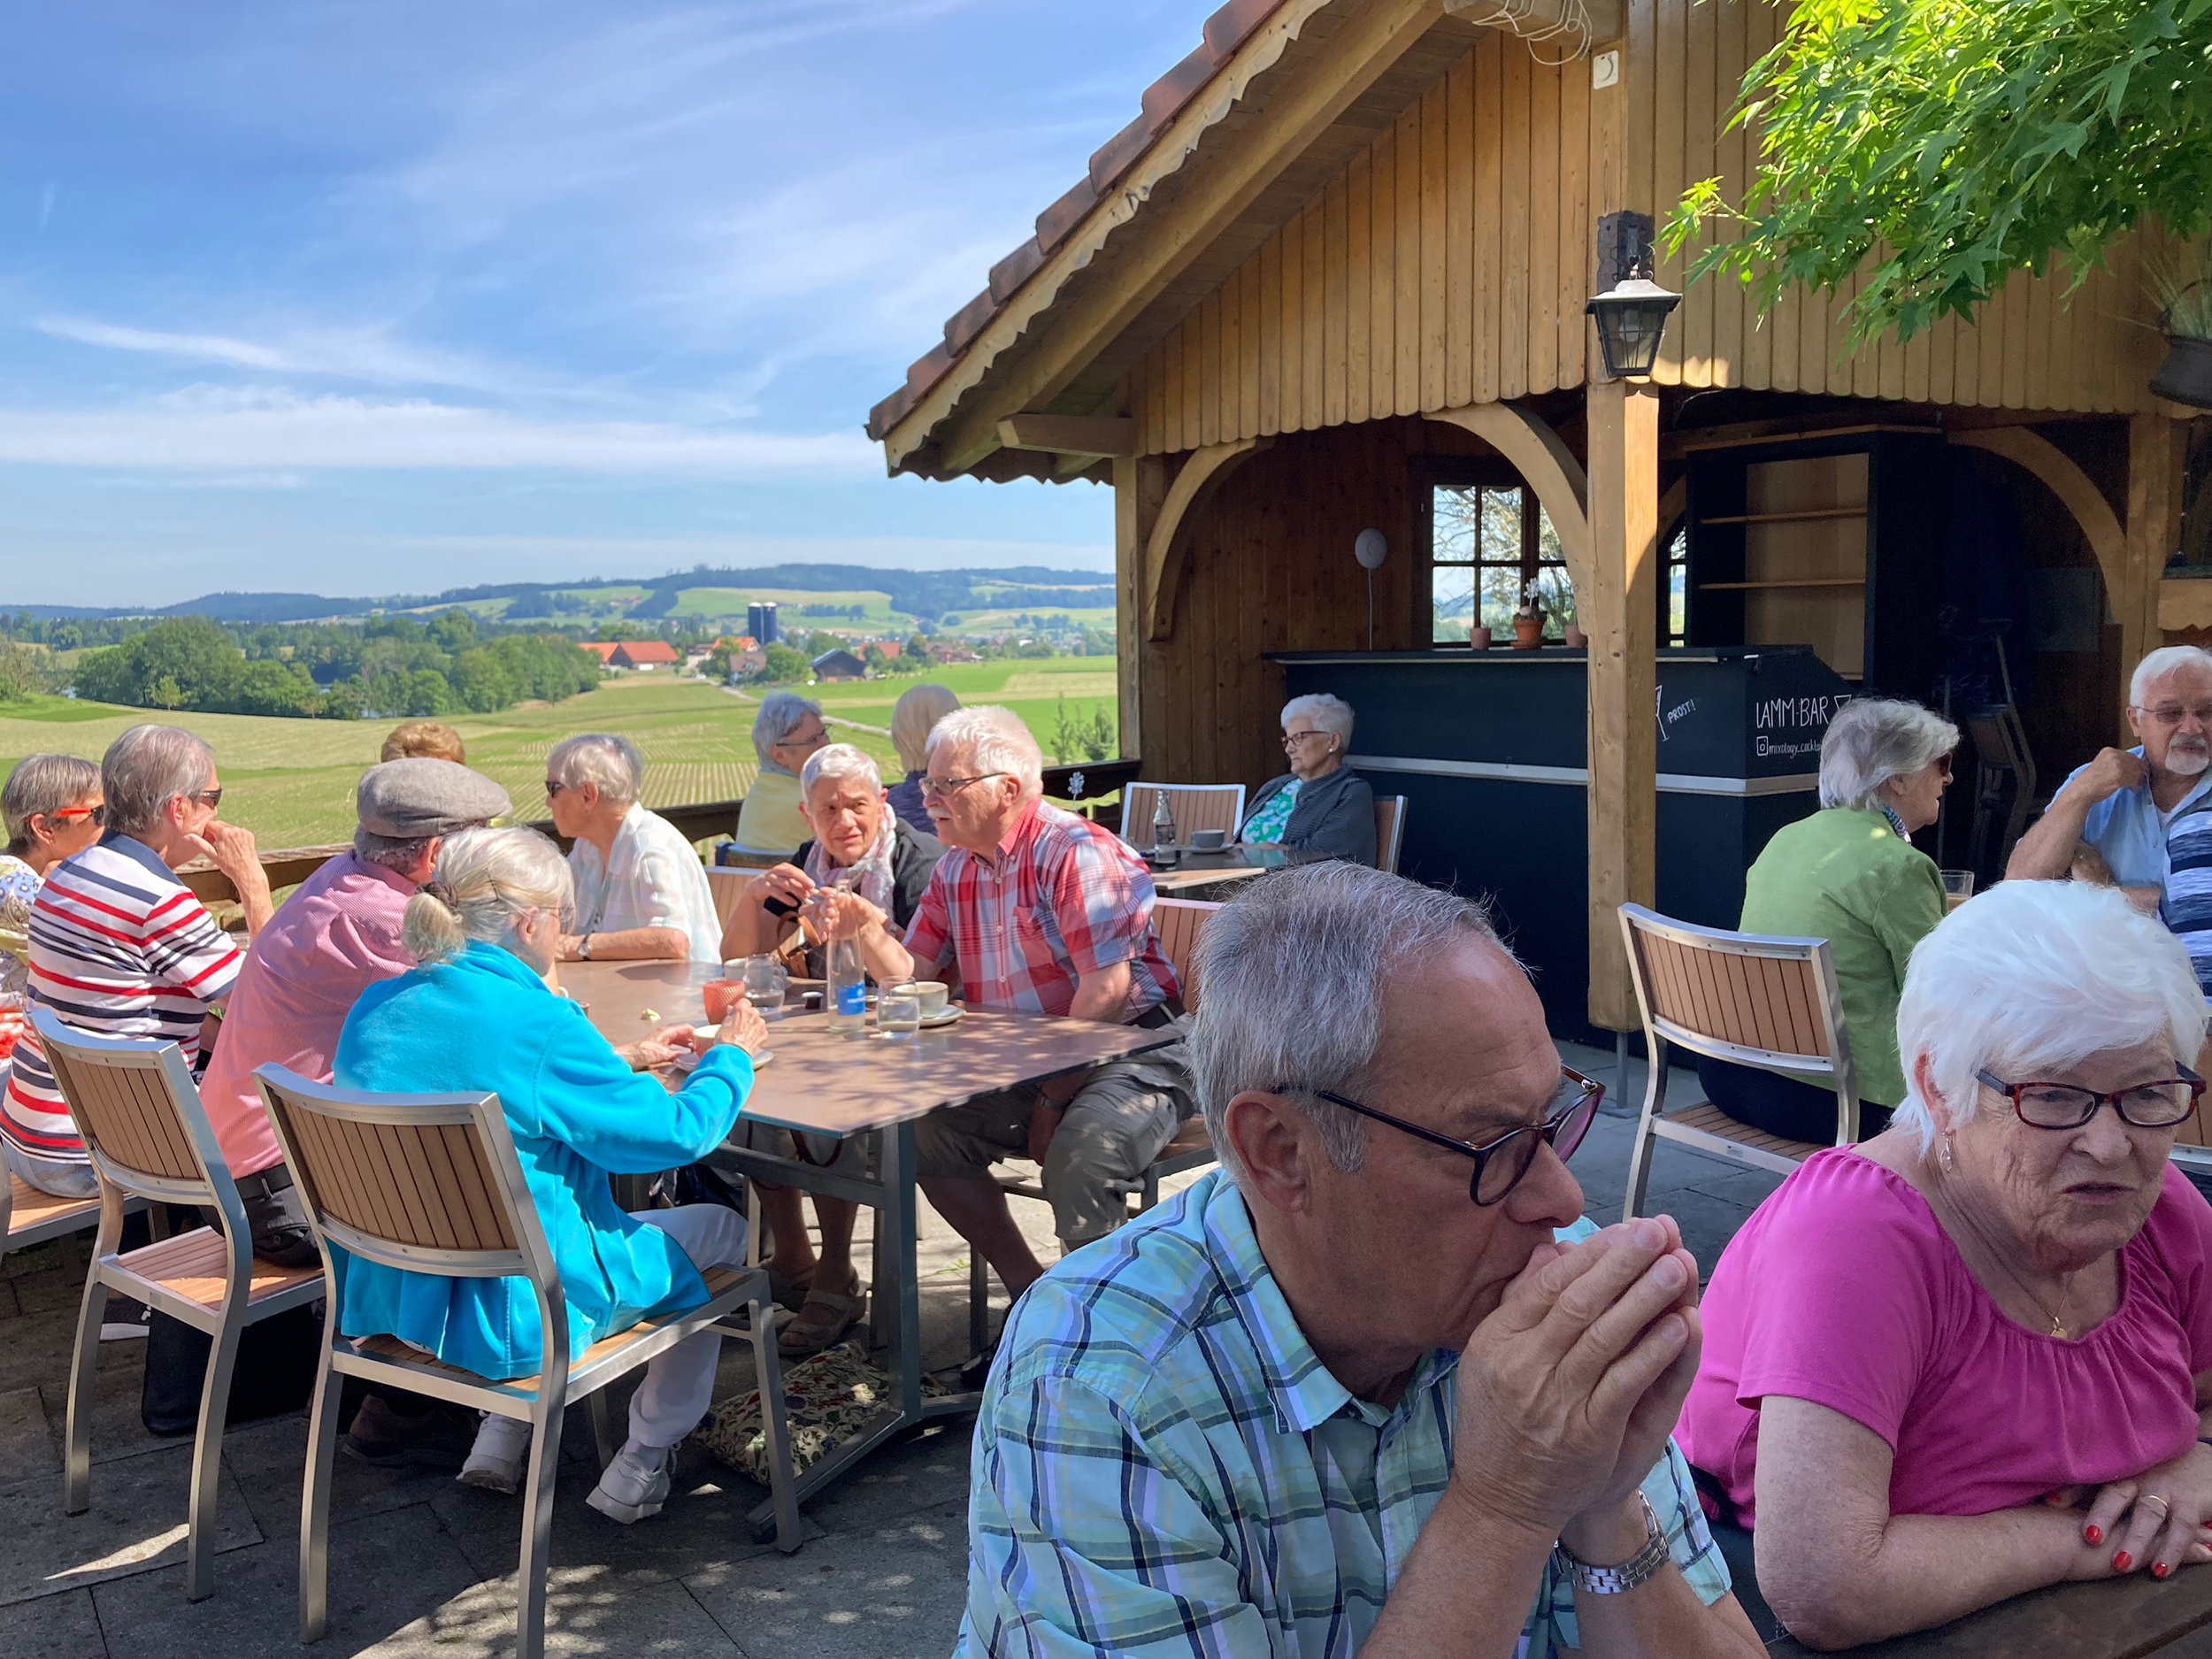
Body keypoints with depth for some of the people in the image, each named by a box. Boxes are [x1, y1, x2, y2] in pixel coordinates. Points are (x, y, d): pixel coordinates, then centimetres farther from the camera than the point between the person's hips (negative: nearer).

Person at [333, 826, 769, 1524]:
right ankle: (638, 1468, 22)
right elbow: (676, 1131, -16)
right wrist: (730, 1056, 3)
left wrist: (625, 1063, 22)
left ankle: (500, 1442, 31)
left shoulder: (375, 1008, 0)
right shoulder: (536, 1021, -23)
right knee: (719, 1230, 14)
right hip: (512, 1312, -8)